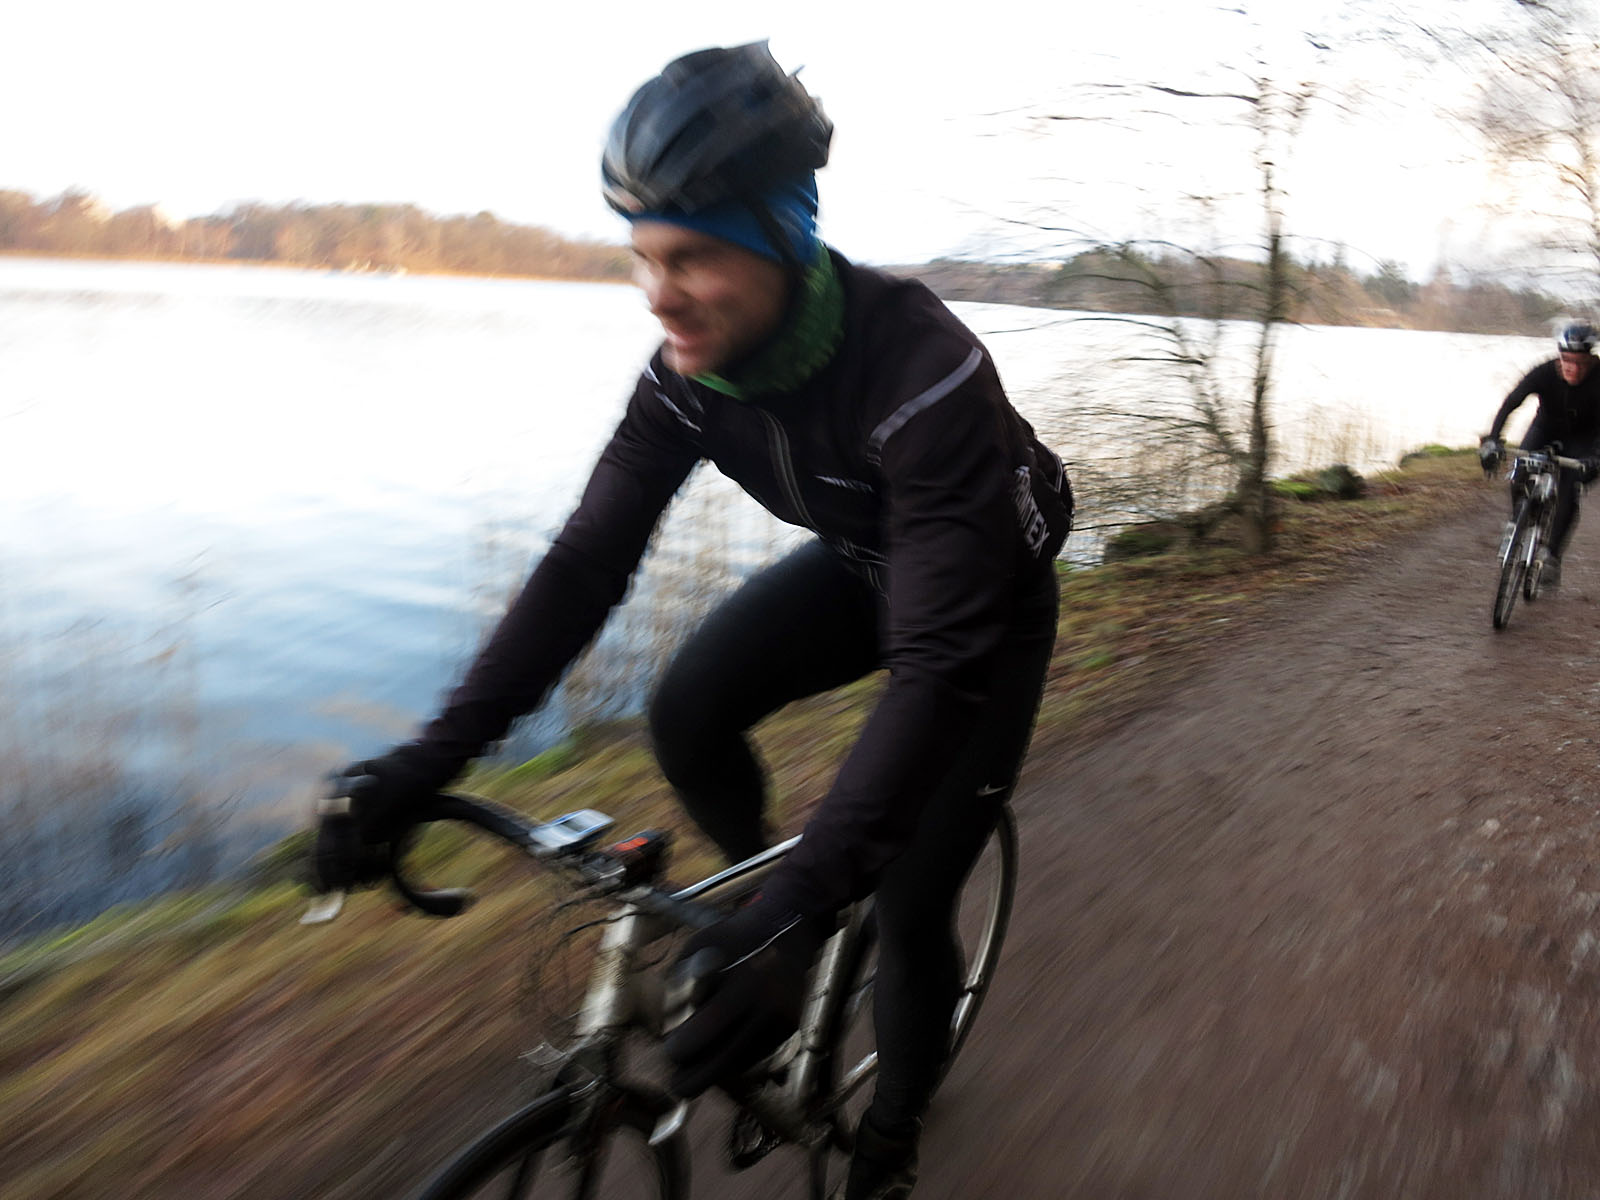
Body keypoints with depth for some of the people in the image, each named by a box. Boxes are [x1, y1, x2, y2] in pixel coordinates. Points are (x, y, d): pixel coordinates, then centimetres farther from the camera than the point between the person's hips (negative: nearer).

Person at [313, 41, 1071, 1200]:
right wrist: (436, 752, -28)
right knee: (689, 716, -22)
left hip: (990, 599, -4)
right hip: (860, 564, 5)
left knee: (912, 904, -4)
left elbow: (939, 659, -44)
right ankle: (773, 904, 9)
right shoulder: (691, 368, -20)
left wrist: (808, 897, -51)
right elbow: (589, 559, -20)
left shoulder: (923, 367, -39)